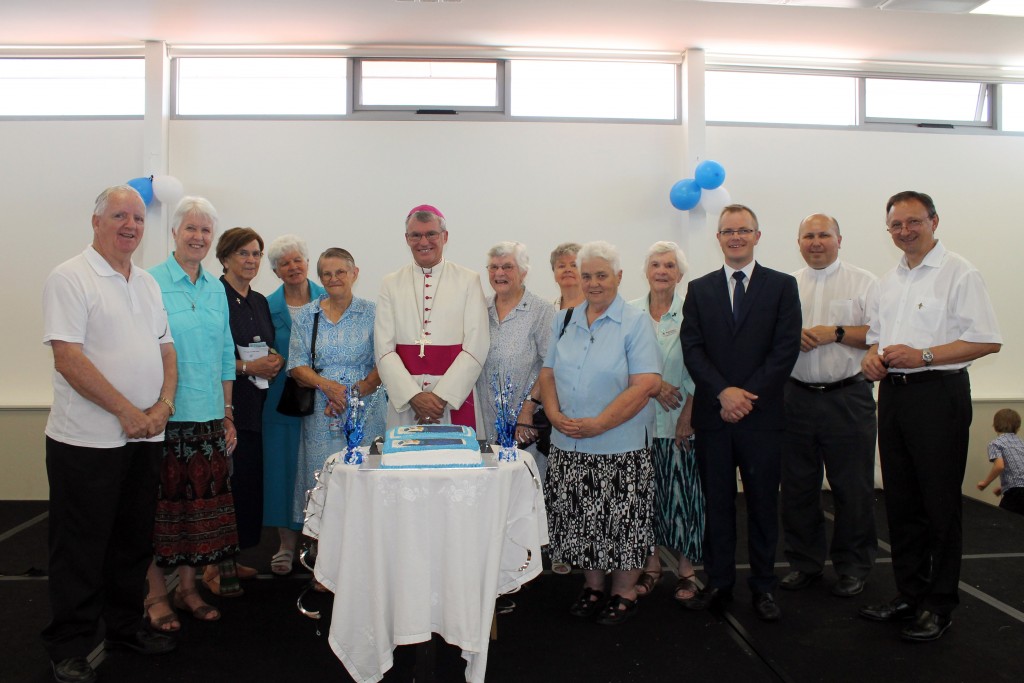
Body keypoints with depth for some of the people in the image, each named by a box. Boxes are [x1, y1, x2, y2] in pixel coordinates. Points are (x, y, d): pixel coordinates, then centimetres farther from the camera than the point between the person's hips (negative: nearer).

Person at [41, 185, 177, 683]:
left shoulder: (147, 283, 13)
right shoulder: (70, 278, -9)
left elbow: (165, 348, 14)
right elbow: (68, 358, -17)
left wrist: (164, 404, -3)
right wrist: (127, 412, -16)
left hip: (144, 436, 7)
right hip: (87, 440, -7)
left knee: (134, 540, 16)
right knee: (81, 549, 5)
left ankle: (124, 625, 32)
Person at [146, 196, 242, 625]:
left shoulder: (216, 290, 11)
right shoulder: (151, 283, -5)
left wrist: (227, 414, 12)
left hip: (208, 416, 5)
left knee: (201, 500, 10)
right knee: (163, 501, 2)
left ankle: (188, 587, 25)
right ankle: (156, 593, 18)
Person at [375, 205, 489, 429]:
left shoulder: (469, 281, 2)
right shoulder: (391, 284, 7)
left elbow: (475, 348, -4)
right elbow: (384, 350, 1)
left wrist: (442, 397, -12)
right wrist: (414, 396, -11)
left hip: (455, 397, -1)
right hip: (404, 403, 1)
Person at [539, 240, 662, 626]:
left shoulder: (634, 323, -6)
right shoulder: (564, 321, 10)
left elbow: (646, 384, -15)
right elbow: (548, 374, 11)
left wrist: (598, 424, -19)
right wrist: (555, 414, -8)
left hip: (620, 448, -4)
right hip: (568, 448, 5)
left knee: (620, 522, 5)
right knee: (580, 520, 13)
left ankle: (625, 594, 25)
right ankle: (592, 585, 33)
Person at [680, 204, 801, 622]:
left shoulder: (782, 286, 4)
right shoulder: (699, 290, 9)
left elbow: (786, 349, -5)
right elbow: (692, 349, 0)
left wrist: (748, 396, -12)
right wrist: (723, 393, -13)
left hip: (762, 416, -1)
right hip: (712, 416, 2)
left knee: (763, 504, 8)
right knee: (716, 504, 9)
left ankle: (763, 587, 21)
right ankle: (718, 584, 21)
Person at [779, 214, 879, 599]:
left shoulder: (863, 282, 3)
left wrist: (835, 332, -14)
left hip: (848, 398, -3)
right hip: (797, 397, 3)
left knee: (853, 488, 3)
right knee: (797, 486, 9)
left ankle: (853, 567, 20)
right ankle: (804, 563, 23)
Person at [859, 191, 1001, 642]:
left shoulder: (958, 274, -7)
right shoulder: (888, 282, 15)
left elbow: (988, 341, -13)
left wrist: (923, 355, -20)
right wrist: (872, 356, 3)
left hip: (938, 395, -7)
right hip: (892, 393, 7)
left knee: (940, 505, 0)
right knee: (900, 502, 12)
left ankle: (939, 605, 13)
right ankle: (909, 595, 25)